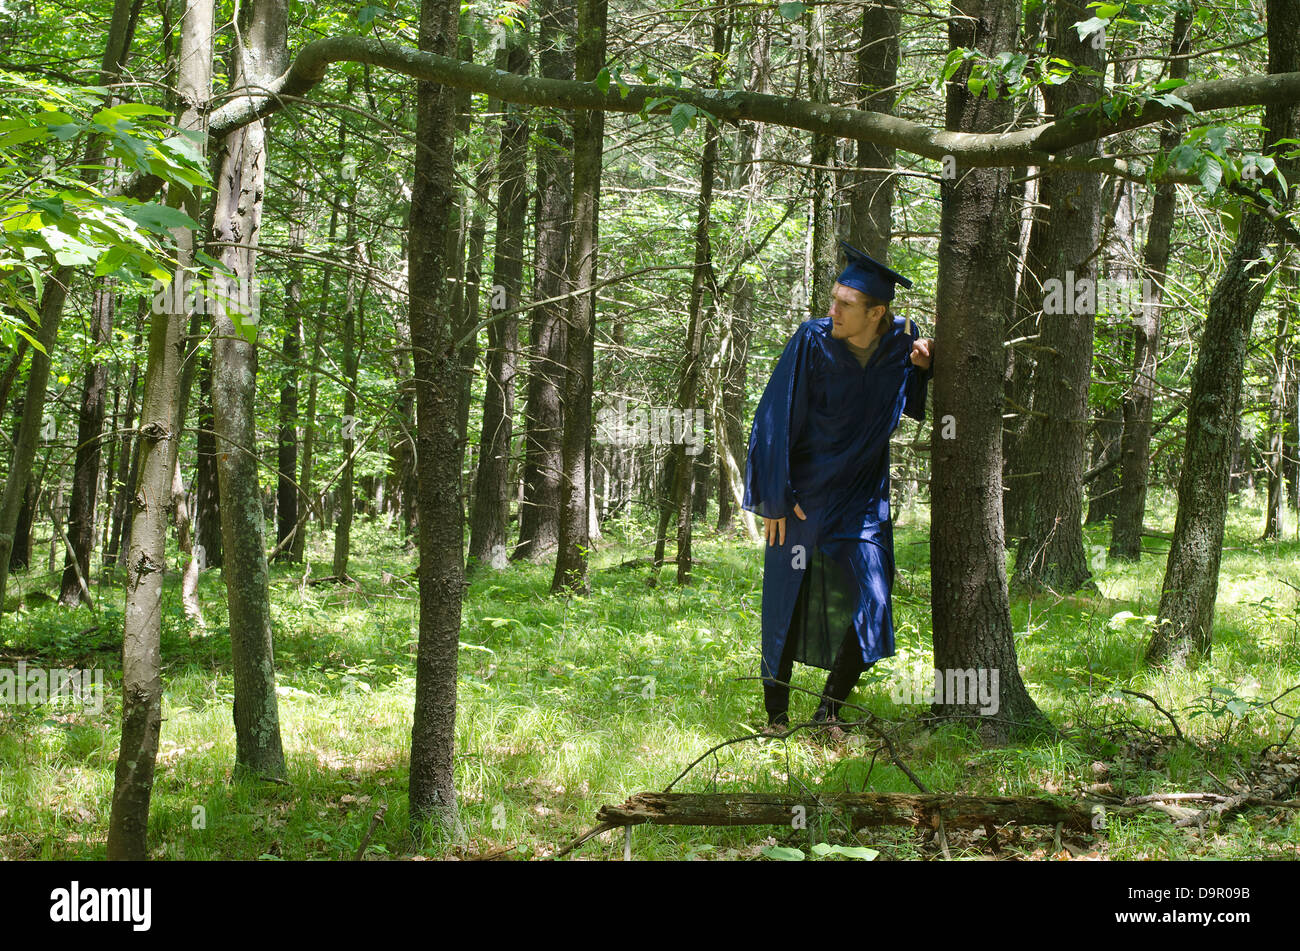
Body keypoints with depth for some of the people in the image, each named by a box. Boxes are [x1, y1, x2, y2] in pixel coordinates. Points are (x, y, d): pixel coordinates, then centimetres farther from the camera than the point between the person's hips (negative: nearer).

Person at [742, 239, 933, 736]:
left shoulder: (901, 340, -8)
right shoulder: (812, 340, -17)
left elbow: (919, 405, 12)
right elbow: (777, 418, -12)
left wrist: (925, 365, -10)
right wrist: (775, 498, -12)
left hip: (861, 500, 2)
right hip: (803, 493, -2)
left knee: (870, 604, -6)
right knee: (790, 603, 3)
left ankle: (828, 711, 10)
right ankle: (776, 714, 18)